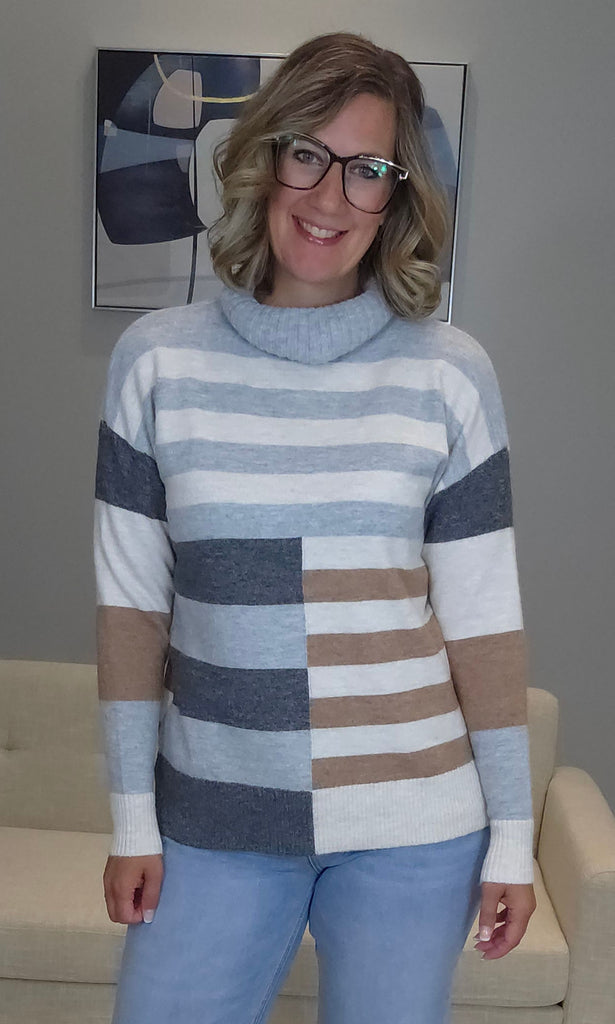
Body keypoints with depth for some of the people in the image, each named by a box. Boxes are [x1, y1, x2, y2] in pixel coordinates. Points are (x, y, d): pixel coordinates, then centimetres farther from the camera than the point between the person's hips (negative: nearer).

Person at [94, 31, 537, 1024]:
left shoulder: (449, 372, -5)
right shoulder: (158, 358, -4)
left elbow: (483, 616, -2)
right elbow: (133, 600, -1)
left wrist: (512, 831, 1)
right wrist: (132, 815, 2)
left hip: (412, 827, 0)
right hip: (217, 825, 1)